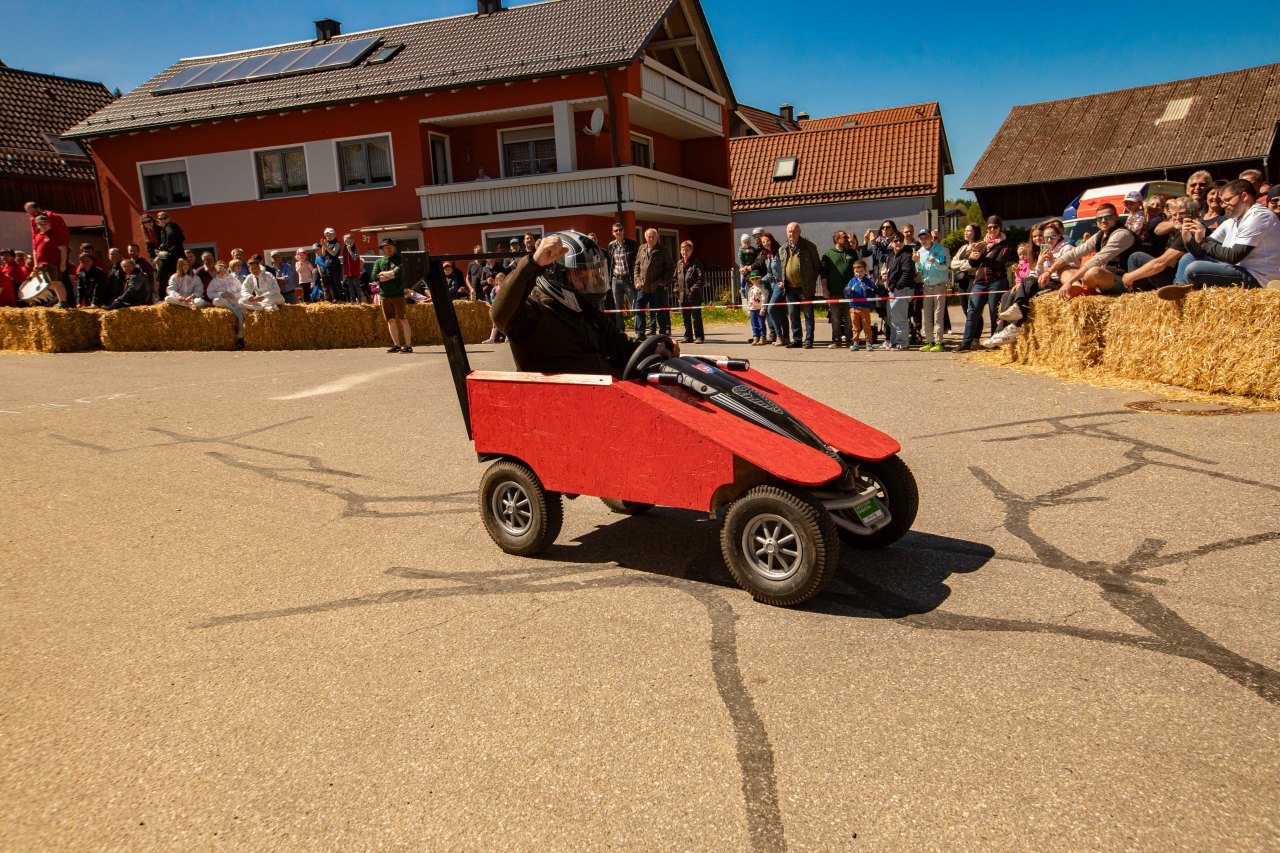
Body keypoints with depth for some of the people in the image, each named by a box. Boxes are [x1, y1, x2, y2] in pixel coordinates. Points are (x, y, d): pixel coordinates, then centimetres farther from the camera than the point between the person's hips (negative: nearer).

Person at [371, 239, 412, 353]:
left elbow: (398, 272, -16)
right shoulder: (379, 261, 13)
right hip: (384, 295, 4)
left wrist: (383, 273, -4)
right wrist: (391, 275, -7)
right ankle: (397, 345, 11)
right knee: (391, 321, 6)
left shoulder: (399, 259, 3)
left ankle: (408, 345, -4)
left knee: (403, 320, -5)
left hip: (397, 294, -4)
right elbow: (374, 277, -1)